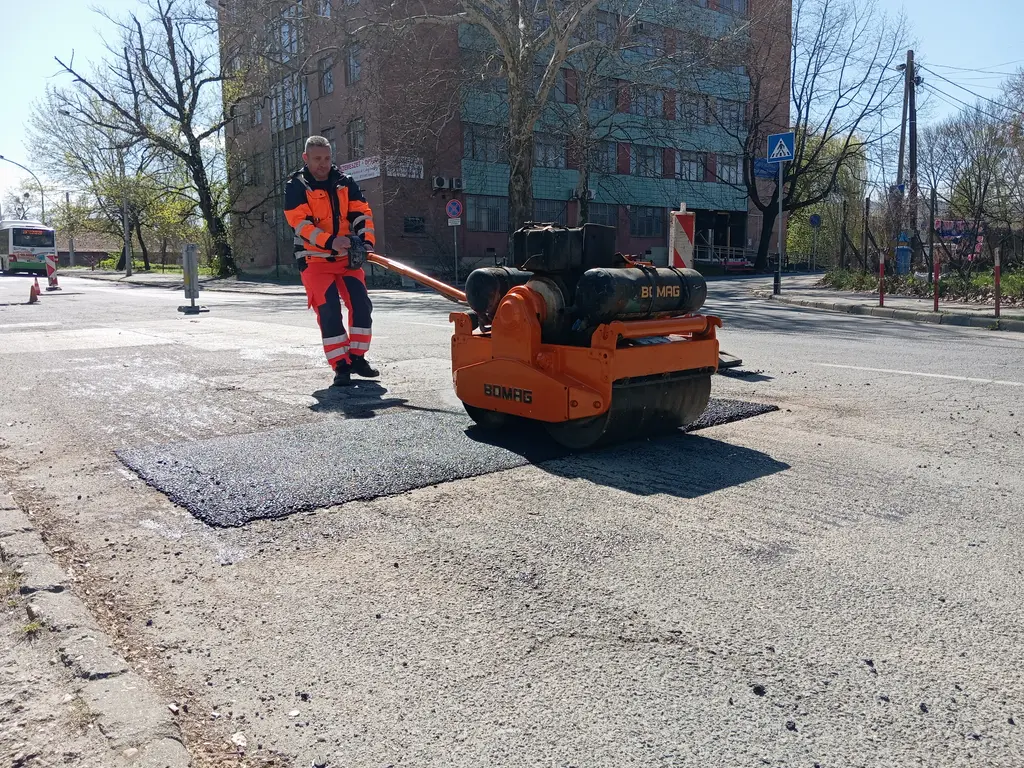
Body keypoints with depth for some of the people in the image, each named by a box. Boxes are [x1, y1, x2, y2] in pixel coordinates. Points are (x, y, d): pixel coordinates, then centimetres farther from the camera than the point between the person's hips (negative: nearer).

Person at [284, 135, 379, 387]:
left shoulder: (345, 182, 7)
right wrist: (330, 242, -29)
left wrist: (365, 242, -16)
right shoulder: (296, 186, -4)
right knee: (328, 311, -11)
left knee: (361, 304, -4)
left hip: (347, 257, 4)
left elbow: (362, 213, 3)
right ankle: (341, 365, -5)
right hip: (314, 259, -4)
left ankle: (357, 358, 9)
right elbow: (300, 223, -15)